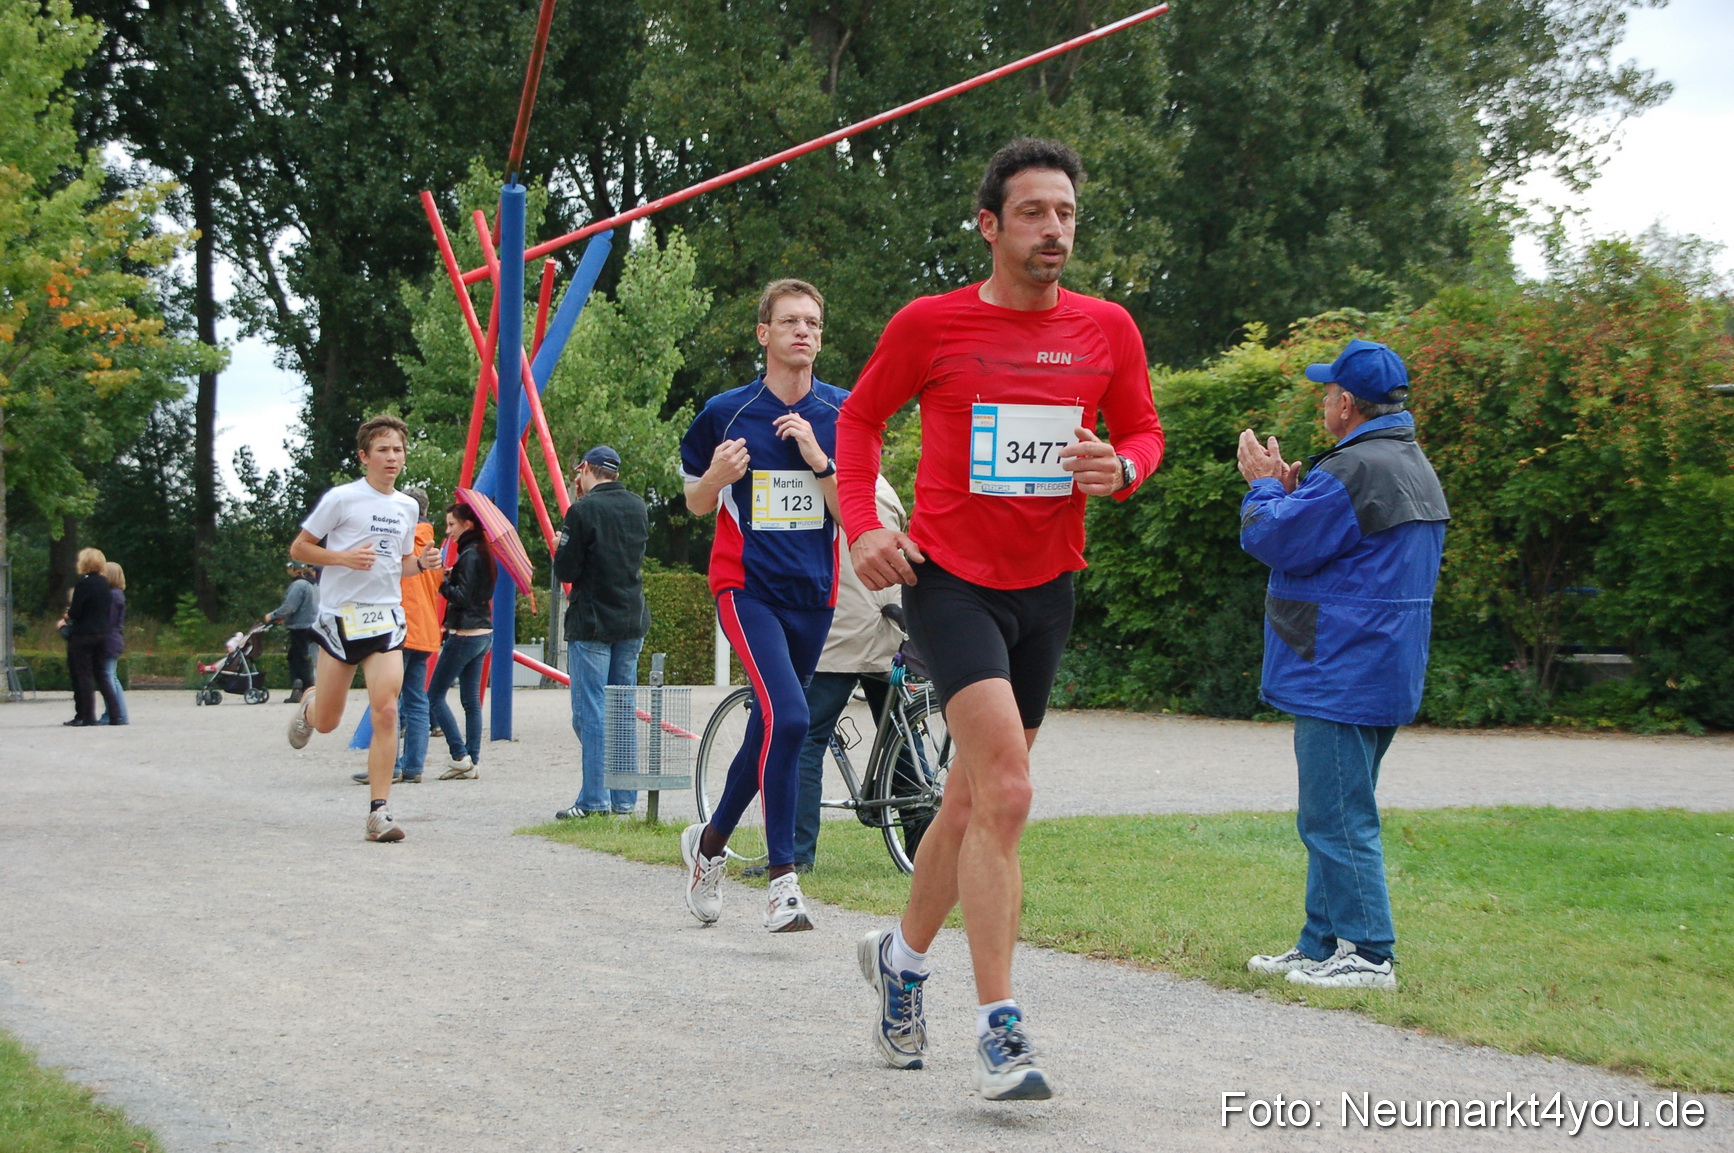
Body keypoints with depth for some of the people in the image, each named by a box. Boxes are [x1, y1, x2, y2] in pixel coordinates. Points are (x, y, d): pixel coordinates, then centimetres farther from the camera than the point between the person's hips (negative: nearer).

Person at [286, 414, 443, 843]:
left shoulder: (407, 507, 12)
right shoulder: (342, 499, -6)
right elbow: (298, 548, -3)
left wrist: (421, 563, 2)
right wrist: (345, 557, -17)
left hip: (386, 618, 3)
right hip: (340, 615, -3)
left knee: (386, 711, -14)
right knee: (327, 723, 5)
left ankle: (379, 811, -12)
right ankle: (309, 704, 44)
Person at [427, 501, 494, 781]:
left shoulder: (469, 556, -15)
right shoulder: (483, 553, 13)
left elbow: (462, 596, -20)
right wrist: (448, 578, 9)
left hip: (465, 635, -10)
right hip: (483, 633, 10)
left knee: (436, 694, -3)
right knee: (471, 699, 9)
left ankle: (460, 756, -7)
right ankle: (472, 762, 7)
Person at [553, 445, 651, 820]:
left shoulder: (583, 510, -14)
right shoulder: (638, 508, 7)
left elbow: (565, 570, -14)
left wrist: (561, 546, 7)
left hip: (591, 624, -6)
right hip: (633, 621, 6)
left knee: (591, 711, -4)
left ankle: (594, 799, -7)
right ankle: (624, 799, 11)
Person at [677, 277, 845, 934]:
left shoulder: (843, 414, 4)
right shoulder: (725, 412, -1)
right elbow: (696, 504, 11)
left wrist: (818, 458, -14)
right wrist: (716, 477, -11)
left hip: (813, 594, 4)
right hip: (747, 588, -4)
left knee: (768, 731, 13)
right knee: (788, 717, -23)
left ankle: (711, 841, 37)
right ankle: (782, 879, -19)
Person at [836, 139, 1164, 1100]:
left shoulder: (1107, 330, 2)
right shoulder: (931, 325, -6)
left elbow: (1144, 432, 14)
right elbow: (861, 417, 8)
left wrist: (1120, 468, -10)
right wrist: (862, 524, -6)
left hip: (1045, 587, 5)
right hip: (949, 579, -5)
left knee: (975, 797, 16)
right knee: (1005, 792, -20)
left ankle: (902, 955, 41)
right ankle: (998, 1030, -18)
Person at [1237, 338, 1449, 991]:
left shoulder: (1356, 469, -18)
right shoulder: (1414, 467, 16)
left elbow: (1278, 539, -13)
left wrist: (1266, 486, 4)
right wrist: (1288, 490, 13)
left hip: (1341, 676, -11)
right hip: (1383, 674, 11)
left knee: (1337, 817, -6)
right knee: (1338, 816, 16)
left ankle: (1367, 954, -5)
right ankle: (1324, 944, 21)